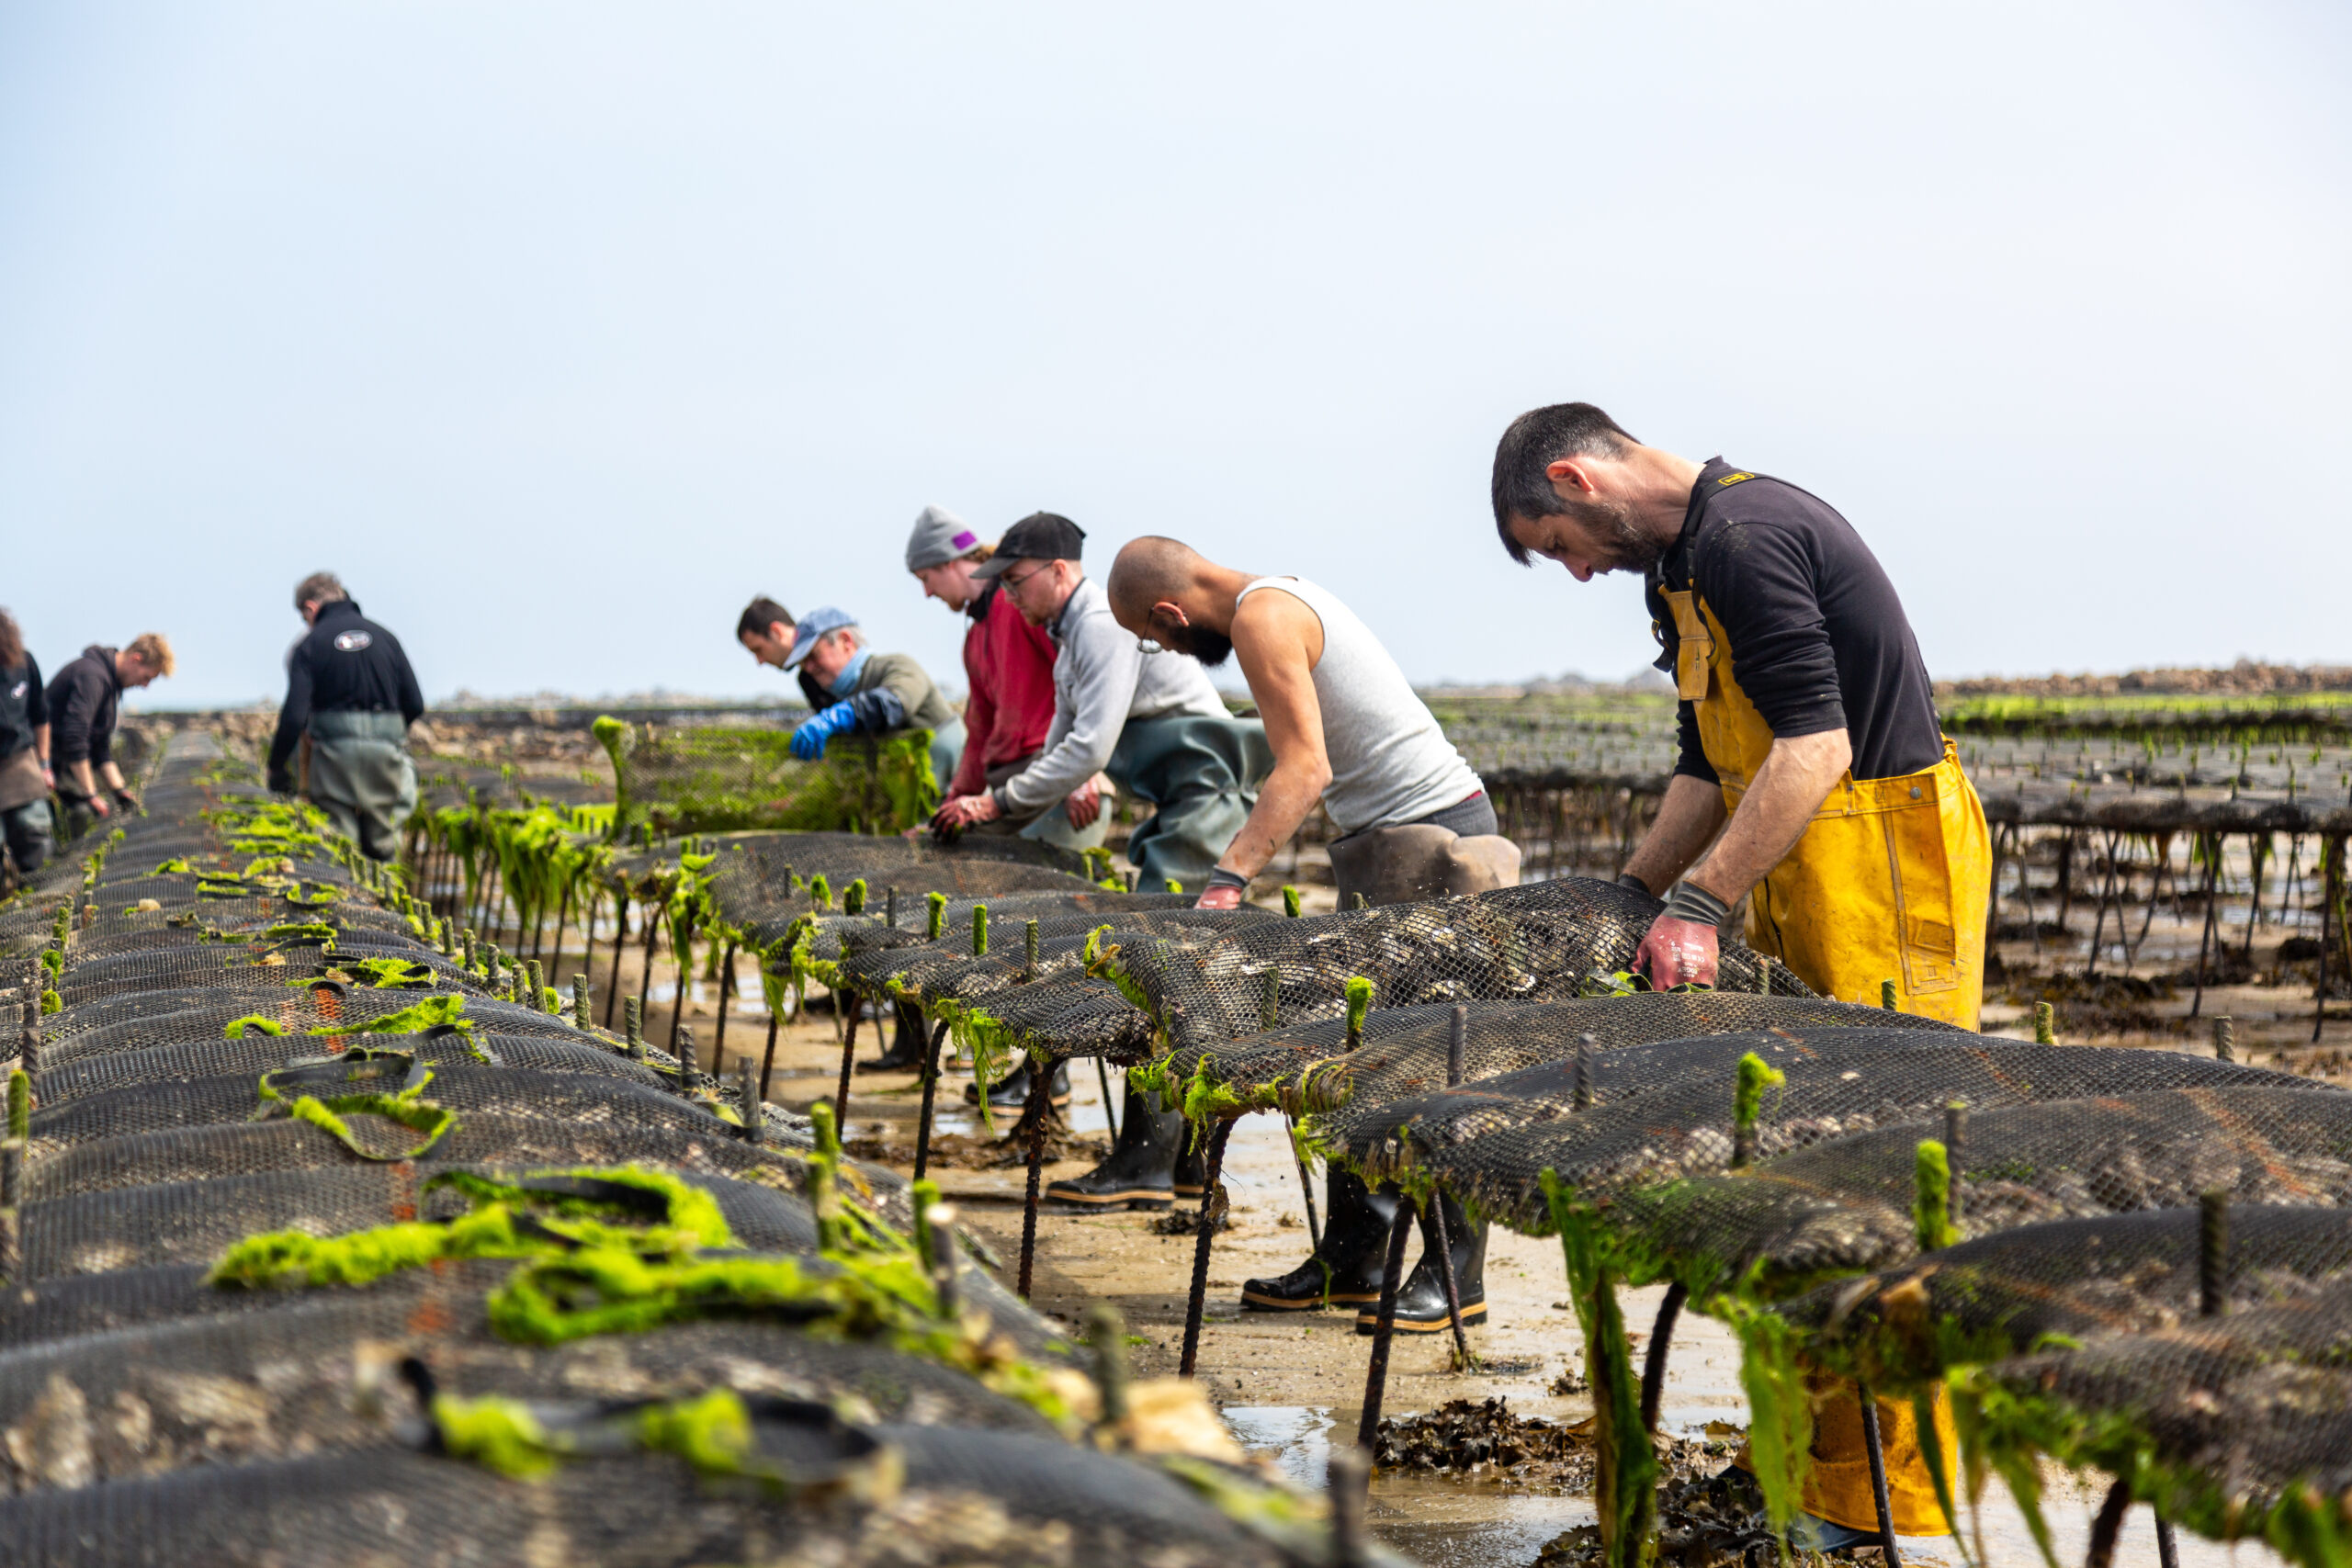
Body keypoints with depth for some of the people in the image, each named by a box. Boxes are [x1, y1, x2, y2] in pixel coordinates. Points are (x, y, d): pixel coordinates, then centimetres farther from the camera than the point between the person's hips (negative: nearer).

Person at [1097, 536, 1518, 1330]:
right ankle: (1352, 1261, 17)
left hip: (1429, 836, -11)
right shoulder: (1291, 599, 18)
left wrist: (1228, 879, -29)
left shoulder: (1260, 616, -14)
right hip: (1389, 844, 11)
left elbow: (1305, 766, -24)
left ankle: (1455, 1272, -2)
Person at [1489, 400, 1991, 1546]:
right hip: (1805, 879, 10)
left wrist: (1700, 905, -25)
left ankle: (1890, 1511, -8)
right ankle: (1799, 1462, 15)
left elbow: (1815, 744, -23)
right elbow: (1712, 766, 23)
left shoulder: (1746, 536, -15)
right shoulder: (1681, 566, 18)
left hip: (1888, 864, -10)